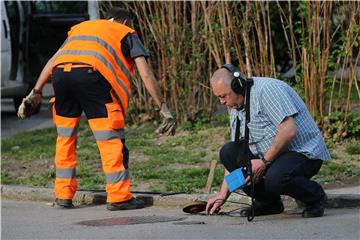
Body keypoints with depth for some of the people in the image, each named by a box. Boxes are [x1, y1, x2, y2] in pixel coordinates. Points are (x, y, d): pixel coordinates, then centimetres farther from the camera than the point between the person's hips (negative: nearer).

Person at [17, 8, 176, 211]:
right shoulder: (127, 34, 26)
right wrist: (163, 108, 15)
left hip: (60, 73, 4)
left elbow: (52, 62, 30)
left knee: (65, 138, 20)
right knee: (111, 139, 3)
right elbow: (146, 74, 15)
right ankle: (119, 197, 2)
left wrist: (35, 94, 29)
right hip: (91, 74, -4)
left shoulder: (80, 27, 38)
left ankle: (64, 195, 22)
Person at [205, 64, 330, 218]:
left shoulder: (267, 89, -18)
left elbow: (289, 130, -28)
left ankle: (315, 197, -5)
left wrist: (264, 162, -22)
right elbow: (235, 158, 13)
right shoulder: (236, 109, 11)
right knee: (228, 152, -4)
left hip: (303, 152, -9)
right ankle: (267, 201, 5)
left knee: (275, 178, -36)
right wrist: (222, 196, 6)